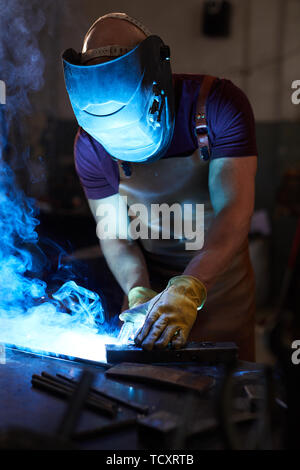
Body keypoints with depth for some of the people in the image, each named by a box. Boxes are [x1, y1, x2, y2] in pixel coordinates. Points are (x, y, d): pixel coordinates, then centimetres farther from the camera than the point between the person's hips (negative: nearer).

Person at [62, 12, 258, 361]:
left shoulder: (217, 105, -24)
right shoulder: (91, 144, -15)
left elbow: (234, 211, -32)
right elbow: (115, 236, -9)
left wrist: (188, 291, -46)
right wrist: (140, 294, -28)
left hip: (220, 277, -1)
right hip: (150, 282, 2)